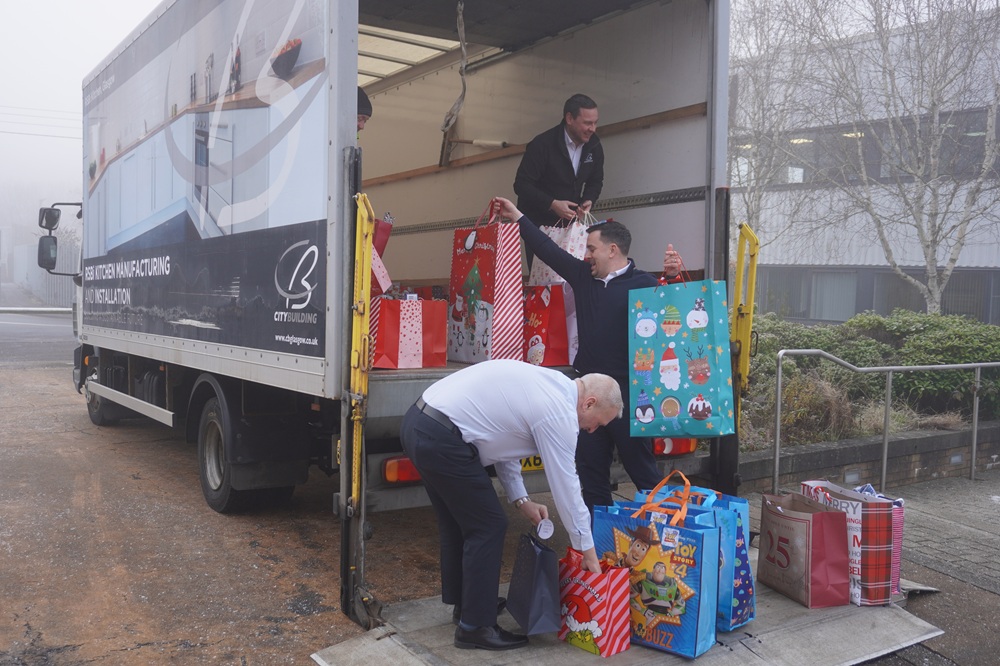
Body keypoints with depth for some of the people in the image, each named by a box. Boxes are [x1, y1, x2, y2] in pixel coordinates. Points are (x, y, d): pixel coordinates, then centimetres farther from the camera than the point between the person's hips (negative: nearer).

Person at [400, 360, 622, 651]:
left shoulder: (545, 385, 16)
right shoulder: (559, 411, -11)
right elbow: (566, 484, -6)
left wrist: (521, 499, 17)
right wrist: (588, 551, 6)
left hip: (418, 422, 10)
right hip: (441, 438, -10)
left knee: (458, 521, 23)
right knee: (488, 526, 2)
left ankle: (464, 602, 39)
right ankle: (475, 626, 11)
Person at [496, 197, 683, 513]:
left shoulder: (642, 283, -8)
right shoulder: (584, 276, 8)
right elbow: (549, 250, 15)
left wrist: (672, 277, -32)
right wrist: (518, 216, 20)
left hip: (628, 393, -7)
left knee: (642, 470, -1)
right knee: (590, 471, 14)